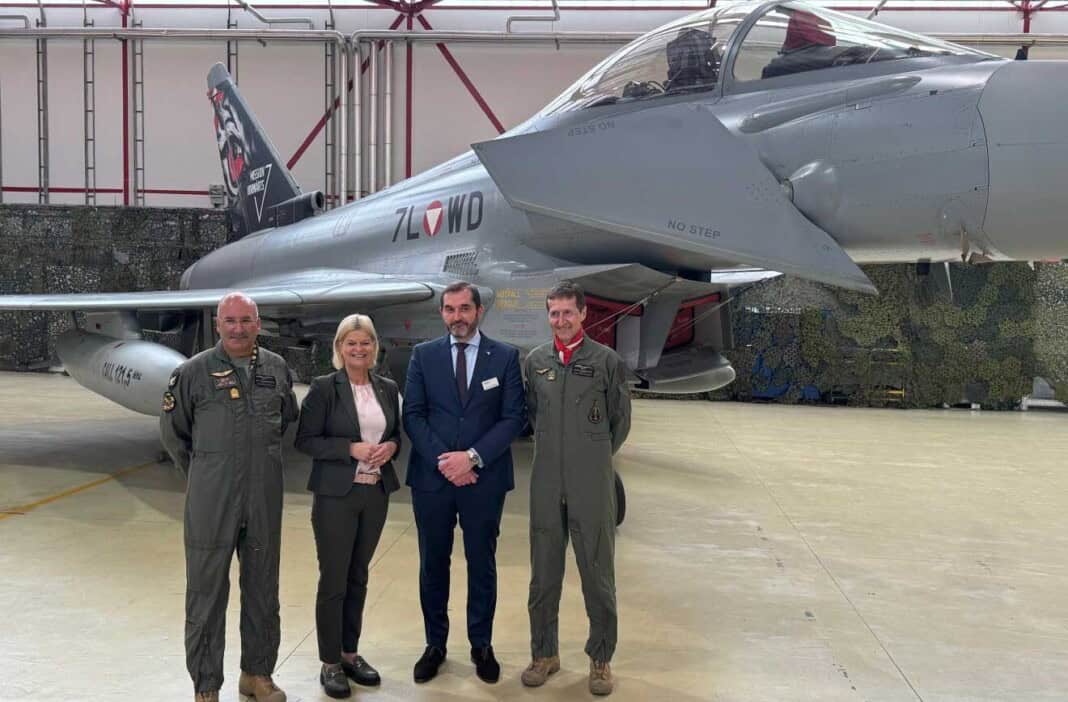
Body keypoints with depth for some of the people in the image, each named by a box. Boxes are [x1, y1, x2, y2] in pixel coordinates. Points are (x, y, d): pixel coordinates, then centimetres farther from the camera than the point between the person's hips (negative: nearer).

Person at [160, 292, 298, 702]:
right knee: (206, 592, 5)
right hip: (211, 502, -3)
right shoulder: (194, 372, -7)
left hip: (265, 500, 4)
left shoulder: (277, 368, 3)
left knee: (263, 588, 14)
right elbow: (173, 431, 5)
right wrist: (201, 474, 9)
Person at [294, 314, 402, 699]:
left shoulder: (388, 388, 6)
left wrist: (390, 446, -7)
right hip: (336, 495, -4)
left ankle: (350, 653, 28)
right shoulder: (324, 388, -7)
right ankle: (330, 663, 17)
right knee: (333, 580, 3)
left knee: (358, 578, 15)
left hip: (376, 493, 5)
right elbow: (305, 440, -9)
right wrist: (351, 449, -19)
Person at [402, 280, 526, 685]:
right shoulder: (423, 355, 4)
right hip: (432, 478, 1)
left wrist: (472, 457, -15)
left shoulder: (505, 357, 1)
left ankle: (482, 646, 25)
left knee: (482, 564, 10)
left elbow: (514, 417, -5)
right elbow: (413, 415, -1)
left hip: (485, 479, -1)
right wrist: (444, 461, -13)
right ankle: (435, 644, 26)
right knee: (433, 564, 11)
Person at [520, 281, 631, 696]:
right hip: (545, 485, 3)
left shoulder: (607, 361, -4)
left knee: (598, 576, 7)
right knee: (543, 575, 12)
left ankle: (600, 659, 22)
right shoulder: (534, 361, 4)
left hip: (592, 486, -2)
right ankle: (544, 653, 28)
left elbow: (621, 420, 5)